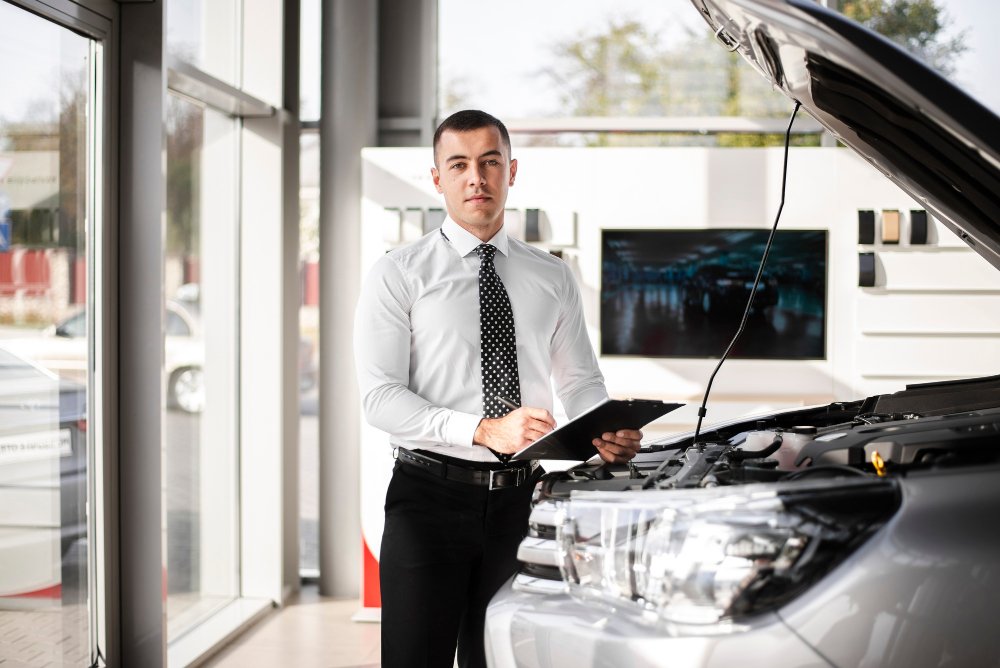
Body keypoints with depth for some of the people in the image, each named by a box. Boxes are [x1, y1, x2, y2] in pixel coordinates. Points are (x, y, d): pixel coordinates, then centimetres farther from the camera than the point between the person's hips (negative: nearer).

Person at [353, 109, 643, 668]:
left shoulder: (553, 278, 12)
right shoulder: (399, 275, -1)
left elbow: (582, 381, 14)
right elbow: (380, 396, -10)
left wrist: (610, 433, -10)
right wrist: (483, 430, -23)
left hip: (519, 497, 3)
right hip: (431, 494, -3)